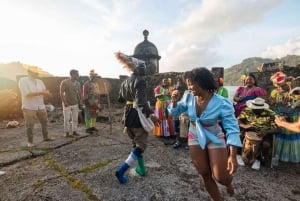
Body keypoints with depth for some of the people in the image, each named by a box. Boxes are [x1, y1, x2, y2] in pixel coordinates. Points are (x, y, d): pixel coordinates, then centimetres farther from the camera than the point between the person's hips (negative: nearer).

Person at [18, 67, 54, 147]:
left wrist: (46, 92, -18)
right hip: (29, 107, -5)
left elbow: (45, 92, 7)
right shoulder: (23, 80, -8)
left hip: (41, 107, 6)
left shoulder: (40, 81, 8)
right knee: (29, 125, 2)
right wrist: (40, 93, -21)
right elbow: (27, 94, -19)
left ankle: (45, 137, 29)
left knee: (45, 122, 12)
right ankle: (30, 141, 17)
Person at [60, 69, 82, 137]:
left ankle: (74, 131, 18)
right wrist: (64, 102, -14)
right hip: (67, 104, -4)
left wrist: (80, 102, 3)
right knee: (67, 119, 1)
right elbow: (61, 93, -9)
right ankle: (67, 133, 10)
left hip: (75, 104, 4)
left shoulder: (78, 83, 5)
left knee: (75, 119, 8)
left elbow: (80, 93, 10)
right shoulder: (64, 82, -8)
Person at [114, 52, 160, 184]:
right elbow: (141, 101, -26)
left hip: (128, 116, 8)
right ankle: (121, 171, -4)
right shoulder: (140, 81, -13)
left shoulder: (125, 82, 10)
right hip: (139, 116, -8)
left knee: (136, 143, 21)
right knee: (140, 145, 3)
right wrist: (150, 114, -29)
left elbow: (120, 99, 20)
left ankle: (141, 169, 31)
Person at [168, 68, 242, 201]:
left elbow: (232, 129, -24)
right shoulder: (189, 98, -14)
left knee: (220, 177, 2)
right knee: (204, 174, 12)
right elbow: (175, 112, 1)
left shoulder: (222, 103, -25)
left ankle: (228, 182, 42)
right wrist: (174, 101, -21)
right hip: (195, 138, 3)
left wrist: (233, 156, -30)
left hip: (215, 139, -3)